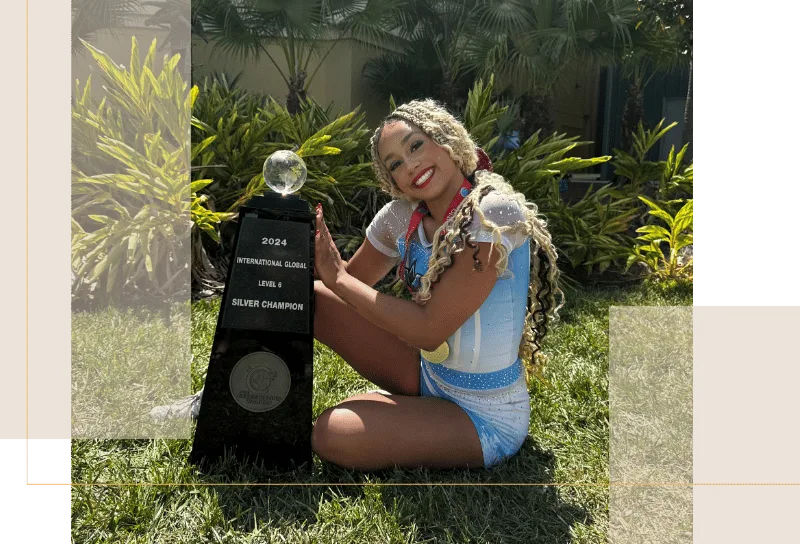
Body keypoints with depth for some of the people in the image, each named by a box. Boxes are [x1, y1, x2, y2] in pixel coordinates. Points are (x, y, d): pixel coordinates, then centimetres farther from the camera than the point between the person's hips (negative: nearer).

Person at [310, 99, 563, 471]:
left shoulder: (493, 214, -23)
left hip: (483, 418, -6)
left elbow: (429, 330, -25)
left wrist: (337, 277, -20)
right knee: (307, 296, -5)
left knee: (333, 435, -24)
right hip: (426, 374, 7)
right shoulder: (403, 216, -2)